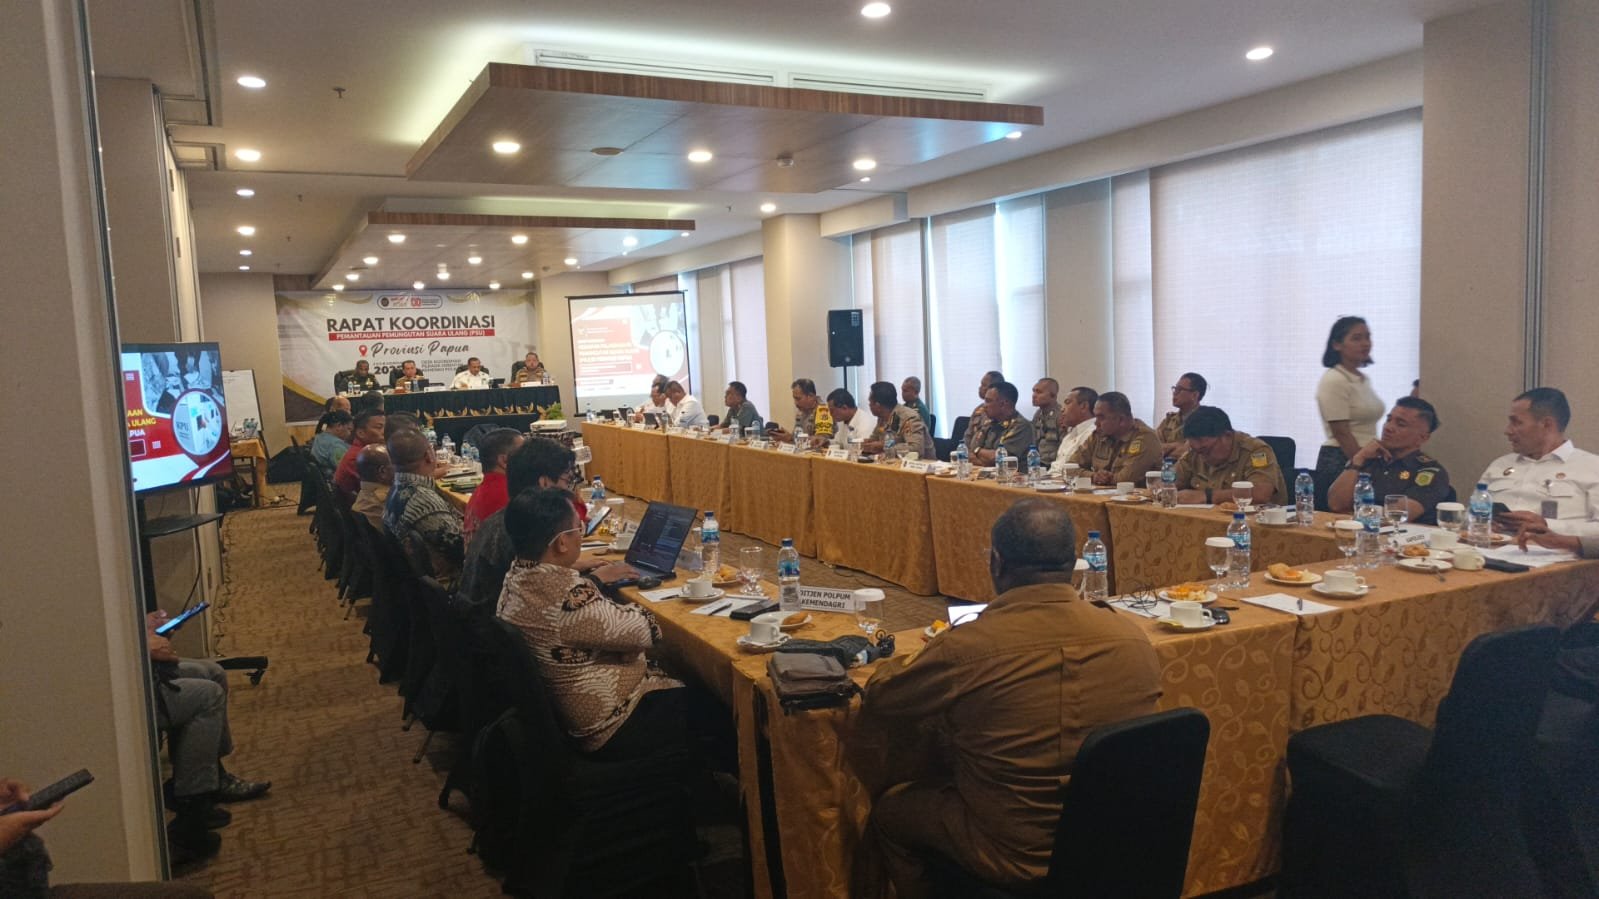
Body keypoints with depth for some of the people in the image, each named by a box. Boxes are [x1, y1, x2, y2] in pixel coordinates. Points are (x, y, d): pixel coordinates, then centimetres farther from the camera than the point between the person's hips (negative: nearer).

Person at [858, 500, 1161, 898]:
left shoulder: (965, 647, -26)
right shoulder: (1134, 640, -14)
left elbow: (876, 703, -8)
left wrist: (905, 662, 14)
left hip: (1012, 856, -5)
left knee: (887, 810, 22)